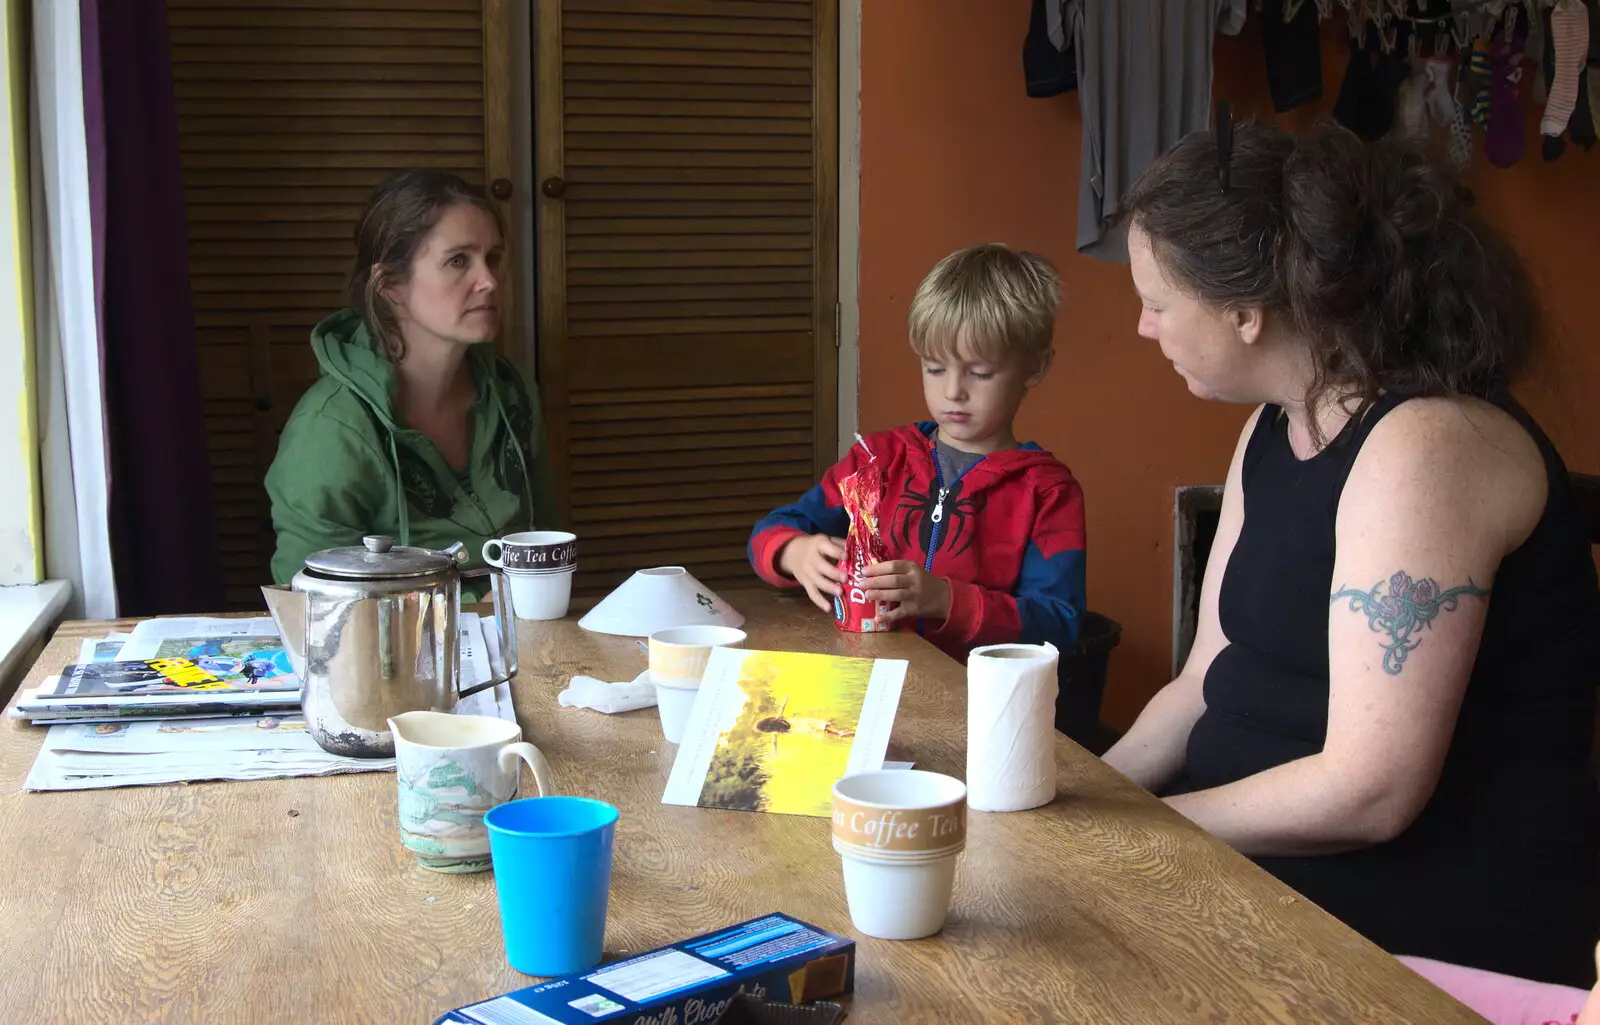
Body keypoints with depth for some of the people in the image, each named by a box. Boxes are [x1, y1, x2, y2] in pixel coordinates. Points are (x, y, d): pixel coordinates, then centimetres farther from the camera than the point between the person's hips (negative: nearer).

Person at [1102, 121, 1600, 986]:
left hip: (1439, 930, -8)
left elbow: (1369, 791, -24)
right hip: (1255, 866, 8)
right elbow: (1206, 684, 12)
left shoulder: (1426, 449, -20)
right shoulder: (1273, 431, 10)